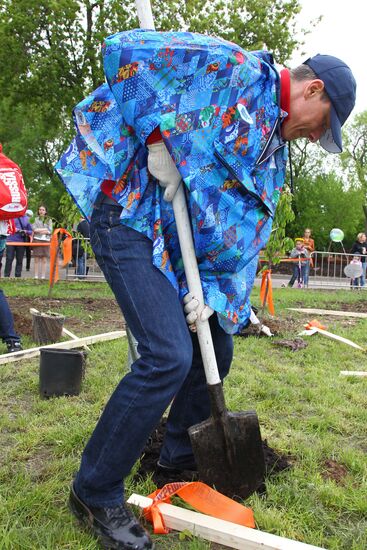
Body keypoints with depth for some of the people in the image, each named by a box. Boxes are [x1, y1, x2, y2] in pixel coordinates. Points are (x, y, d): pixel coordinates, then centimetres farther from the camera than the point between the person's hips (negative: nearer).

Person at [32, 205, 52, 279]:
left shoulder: (49, 220, 13)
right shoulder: (35, 219, 10)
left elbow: (50, 231, 2)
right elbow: (34, 229, -2)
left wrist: (39, 230, -6)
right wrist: (45, 229, -5)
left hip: (46, 240, 1)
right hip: (37, 240, -1)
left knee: (44, 259, 1)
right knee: (36, 259, -1)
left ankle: (43, 276, 5)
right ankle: (36, 276, 3)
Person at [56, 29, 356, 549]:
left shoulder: (276, 152, 15)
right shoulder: (233, 70, -9)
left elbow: (250, 231, 10)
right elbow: (125, 49, -14)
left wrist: (215, 292, -4)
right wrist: (157, 136, -21)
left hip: (180, 248, 9)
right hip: (130, 219, -9)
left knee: (216, 348, 12)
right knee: (168, 356, -19)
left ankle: (180, 452, 35)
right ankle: (95, 491, 0)